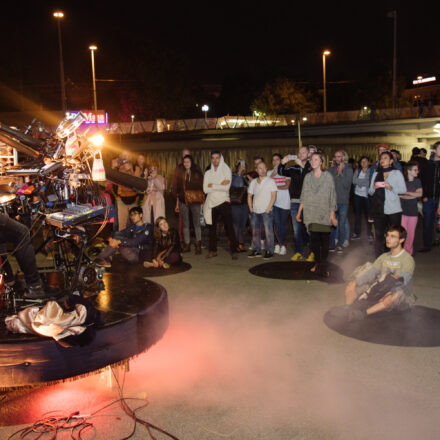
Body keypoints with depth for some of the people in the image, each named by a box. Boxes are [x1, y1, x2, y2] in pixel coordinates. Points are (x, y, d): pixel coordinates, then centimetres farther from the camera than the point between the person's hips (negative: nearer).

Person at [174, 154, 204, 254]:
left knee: (197, 223, -2)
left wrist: (202, 202, -6)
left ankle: (198, 245, 2)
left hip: (195, 201, -3)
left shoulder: (197, 173, 2)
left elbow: (201, 187, 1)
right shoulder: (181, 174, 11)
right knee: (185, 224, 7)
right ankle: (187, 245, 14)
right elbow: (178, 189, 15)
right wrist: (177, 203, 13)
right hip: (183, 201, 3)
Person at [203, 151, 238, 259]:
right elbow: (205, 189, -3)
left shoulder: (226, 170, 2)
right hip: (211, 203, 3)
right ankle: (213, 250, 17)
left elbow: (226, 187, -12)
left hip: (224, 202, -3)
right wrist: (220, 185, -9)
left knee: (229, 227, -5)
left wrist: (212, 186, -7)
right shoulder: (208, 173, 10)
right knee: (212, 228, 7)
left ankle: (234, 251, -1)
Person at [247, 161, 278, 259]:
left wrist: (268, 209, -12)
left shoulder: (271, 181, 0)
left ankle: (269, 251, 2)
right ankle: (256, 250, 16)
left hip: (266, 212, -4)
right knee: (255, 232, 7)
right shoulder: (253, 182, 13)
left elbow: (273, 196, -5)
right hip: (255, 212, 4)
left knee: (268, 232, -5)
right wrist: (251, 209, 6)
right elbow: (249, 196, 17)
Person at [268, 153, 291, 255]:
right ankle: (282, 245, 6)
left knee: (282, 224, -3)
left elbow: (287, 186, -4)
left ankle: (280, 244, 8)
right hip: (274, 201, 2)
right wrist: (272, 176, -8)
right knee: (277, 224, -5)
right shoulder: (270, 172, 15)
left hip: (284, 202, -2)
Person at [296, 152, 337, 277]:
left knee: (324, 237, -6)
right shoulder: (308, 177, 11)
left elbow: (332, 196, 2)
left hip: (324, 212, -2)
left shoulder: (328, 176, 3)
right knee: (314, 237, -1)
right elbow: (304, 196, 14)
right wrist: (299, 212, 11)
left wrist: (332, 214, -4)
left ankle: (323, 266, -2)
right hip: (311, 212, 2)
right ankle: (317, 263, 11)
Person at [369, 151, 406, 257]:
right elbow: (370, 192, 14)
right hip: (379, 210, 3)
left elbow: (403, 189, 0)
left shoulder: (397, 173, 5)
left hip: (394, 210, -3)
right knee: (379, 234, 4)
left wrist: (391, 188, -16)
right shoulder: (376, 174, 14)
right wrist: (374, 188, -8)